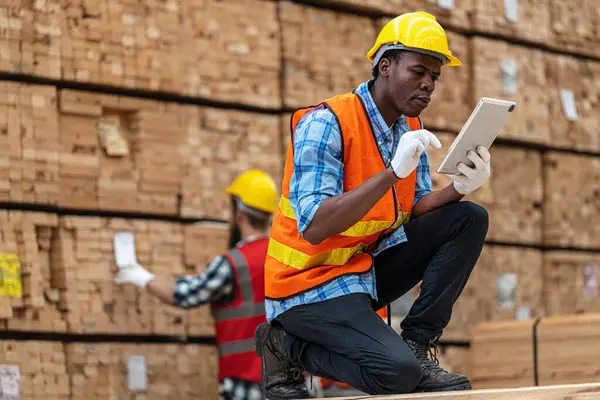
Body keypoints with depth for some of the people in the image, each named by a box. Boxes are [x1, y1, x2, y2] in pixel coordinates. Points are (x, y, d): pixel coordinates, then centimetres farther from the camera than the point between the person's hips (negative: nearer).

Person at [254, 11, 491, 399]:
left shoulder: (411, 129, 6)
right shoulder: (325, 123, -18)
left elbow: (415, 209, 3)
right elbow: (313, 228, -28)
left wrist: (458, 188, -18)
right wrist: (393, 172, -33)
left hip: (369, 267, 8)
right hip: (311, 281, -8)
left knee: (469, 218, -3)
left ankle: (416, 346, -4)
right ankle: (288, 345, -2)